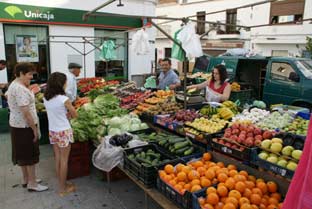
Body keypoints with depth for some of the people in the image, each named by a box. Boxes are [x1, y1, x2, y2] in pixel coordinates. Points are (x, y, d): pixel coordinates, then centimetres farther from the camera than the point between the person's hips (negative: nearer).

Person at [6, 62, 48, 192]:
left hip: (16, 124, 10)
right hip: (25, 126, -10)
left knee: (23, 154, 19)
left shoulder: (13, 85, 9)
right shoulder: (21, 89, -24)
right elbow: (26, 112, -25)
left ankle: (26, 179, 33)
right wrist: (35, 129, -19)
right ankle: (32, 184, 14)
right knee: (30, 154, 2)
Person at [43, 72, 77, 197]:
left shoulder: (46, 98, 0)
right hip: (63, 132, -6)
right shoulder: (64, 99, -19)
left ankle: (61, 185, 31)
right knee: (64, 160, 6)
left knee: (57, 159, 17)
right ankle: (63, 189, 18)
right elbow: (75, 115, -9)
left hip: (52, 131, 6)